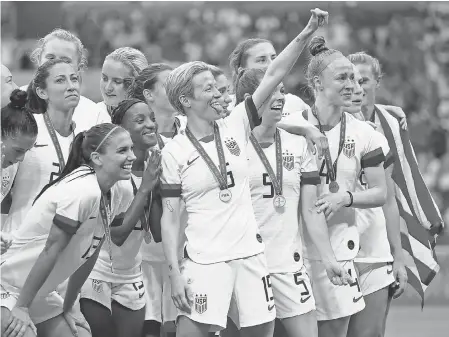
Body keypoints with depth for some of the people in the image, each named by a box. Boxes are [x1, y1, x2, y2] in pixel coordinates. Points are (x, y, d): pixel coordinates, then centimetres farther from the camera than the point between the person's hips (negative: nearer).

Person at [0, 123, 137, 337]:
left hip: (44, 294, 8)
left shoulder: (121, 192, -1)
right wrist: (21, 307, -16)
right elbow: (51, 250, -21)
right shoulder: (82, 190, -25)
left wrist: (68, 307, 10)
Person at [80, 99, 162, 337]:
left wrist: (158, 185, -12)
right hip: (98, 276, -6)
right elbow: (117, 234, -24)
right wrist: (144, 189, -26)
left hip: (131, 279, 6)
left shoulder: (152, 169, 0)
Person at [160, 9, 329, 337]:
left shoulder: (235, 126, 5)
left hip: (250, 253, 4)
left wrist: (306, 34, -9)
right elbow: (170, 216, -2)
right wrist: (175, 273, -9)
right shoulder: (174, 152, -3)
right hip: (205, 260, -4)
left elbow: (274, 76, 0)